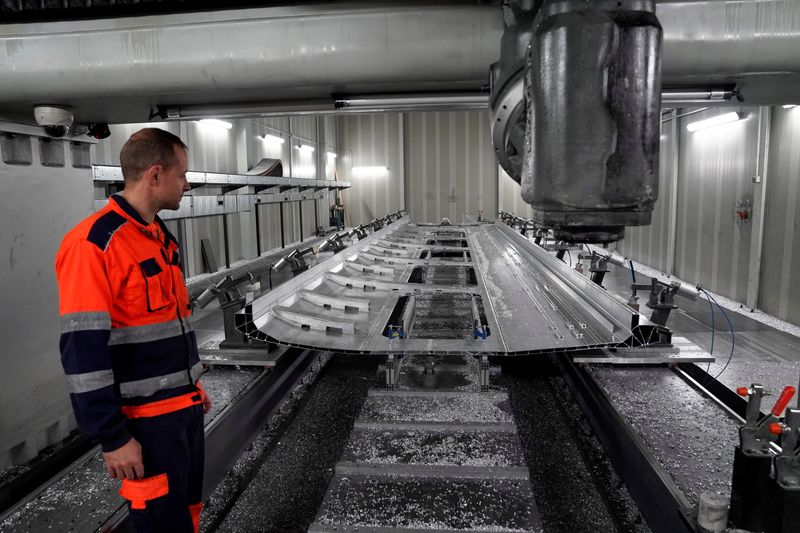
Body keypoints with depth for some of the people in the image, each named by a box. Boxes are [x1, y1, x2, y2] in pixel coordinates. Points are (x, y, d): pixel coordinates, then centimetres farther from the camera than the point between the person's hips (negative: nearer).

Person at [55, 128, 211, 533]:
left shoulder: (160, 236, 9)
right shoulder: (93, 244, -19)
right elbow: (83, 352, -21)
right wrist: (112, 437, -19)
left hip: (185, 406, 8)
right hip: (147, 420, -8)